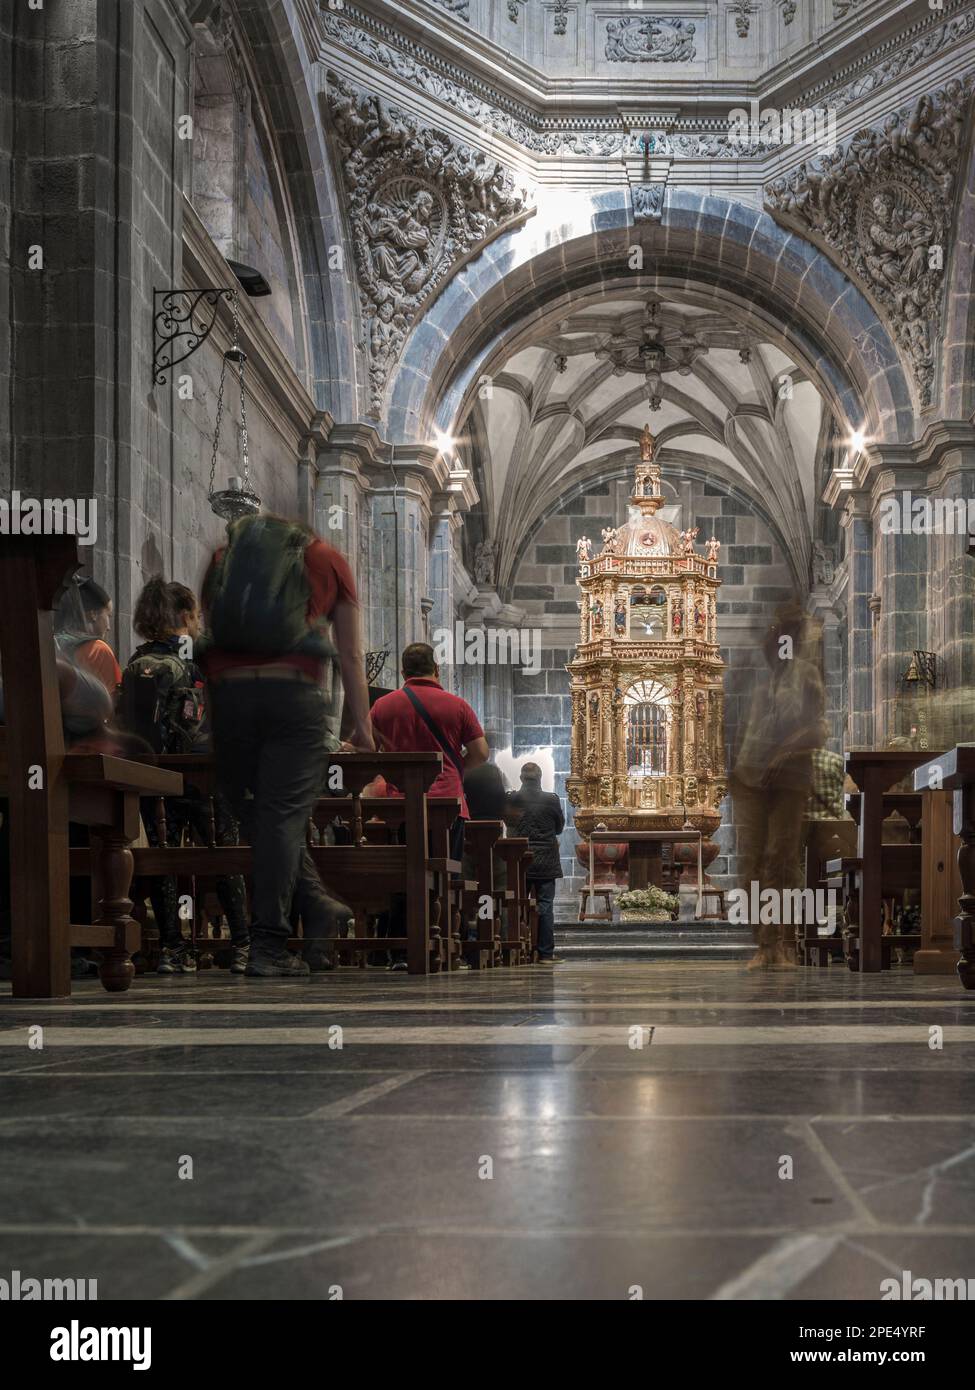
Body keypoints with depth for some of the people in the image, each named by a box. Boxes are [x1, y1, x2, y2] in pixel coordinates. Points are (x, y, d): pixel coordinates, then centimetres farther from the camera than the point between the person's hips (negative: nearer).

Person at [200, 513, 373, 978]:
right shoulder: (328, 560, 19)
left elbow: (208, 632, 21)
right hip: (296, 692, -2)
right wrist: (361, 724, 18)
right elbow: (350, 654, 16)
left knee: (251, 811, 11)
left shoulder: (223, 555, 25)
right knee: (283, 814, -7)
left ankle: (314, 900, 2)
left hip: (228, 691, 2)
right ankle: (268, 945, -12)